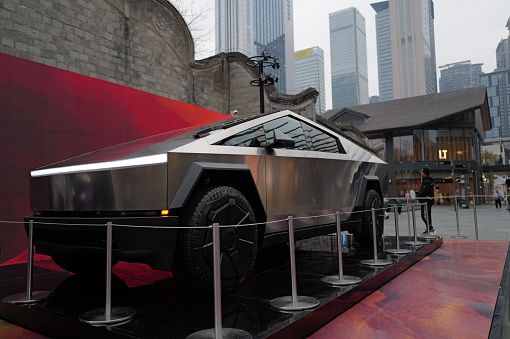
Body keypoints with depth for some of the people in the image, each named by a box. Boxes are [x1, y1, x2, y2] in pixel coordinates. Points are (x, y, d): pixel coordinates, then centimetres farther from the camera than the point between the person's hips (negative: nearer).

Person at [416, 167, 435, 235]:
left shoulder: (427, 181, -16)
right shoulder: (425, 181, 16)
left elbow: (423, 192, -21)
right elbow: (421, 191, 18)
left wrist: (417, 196, -10)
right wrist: (416, 193, 7)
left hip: (427, 201, -11)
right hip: (426, 201, 11)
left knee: (424, 216, -10)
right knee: (427, 215, 13)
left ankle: (431, 229, -8)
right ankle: (428, 230, 19)